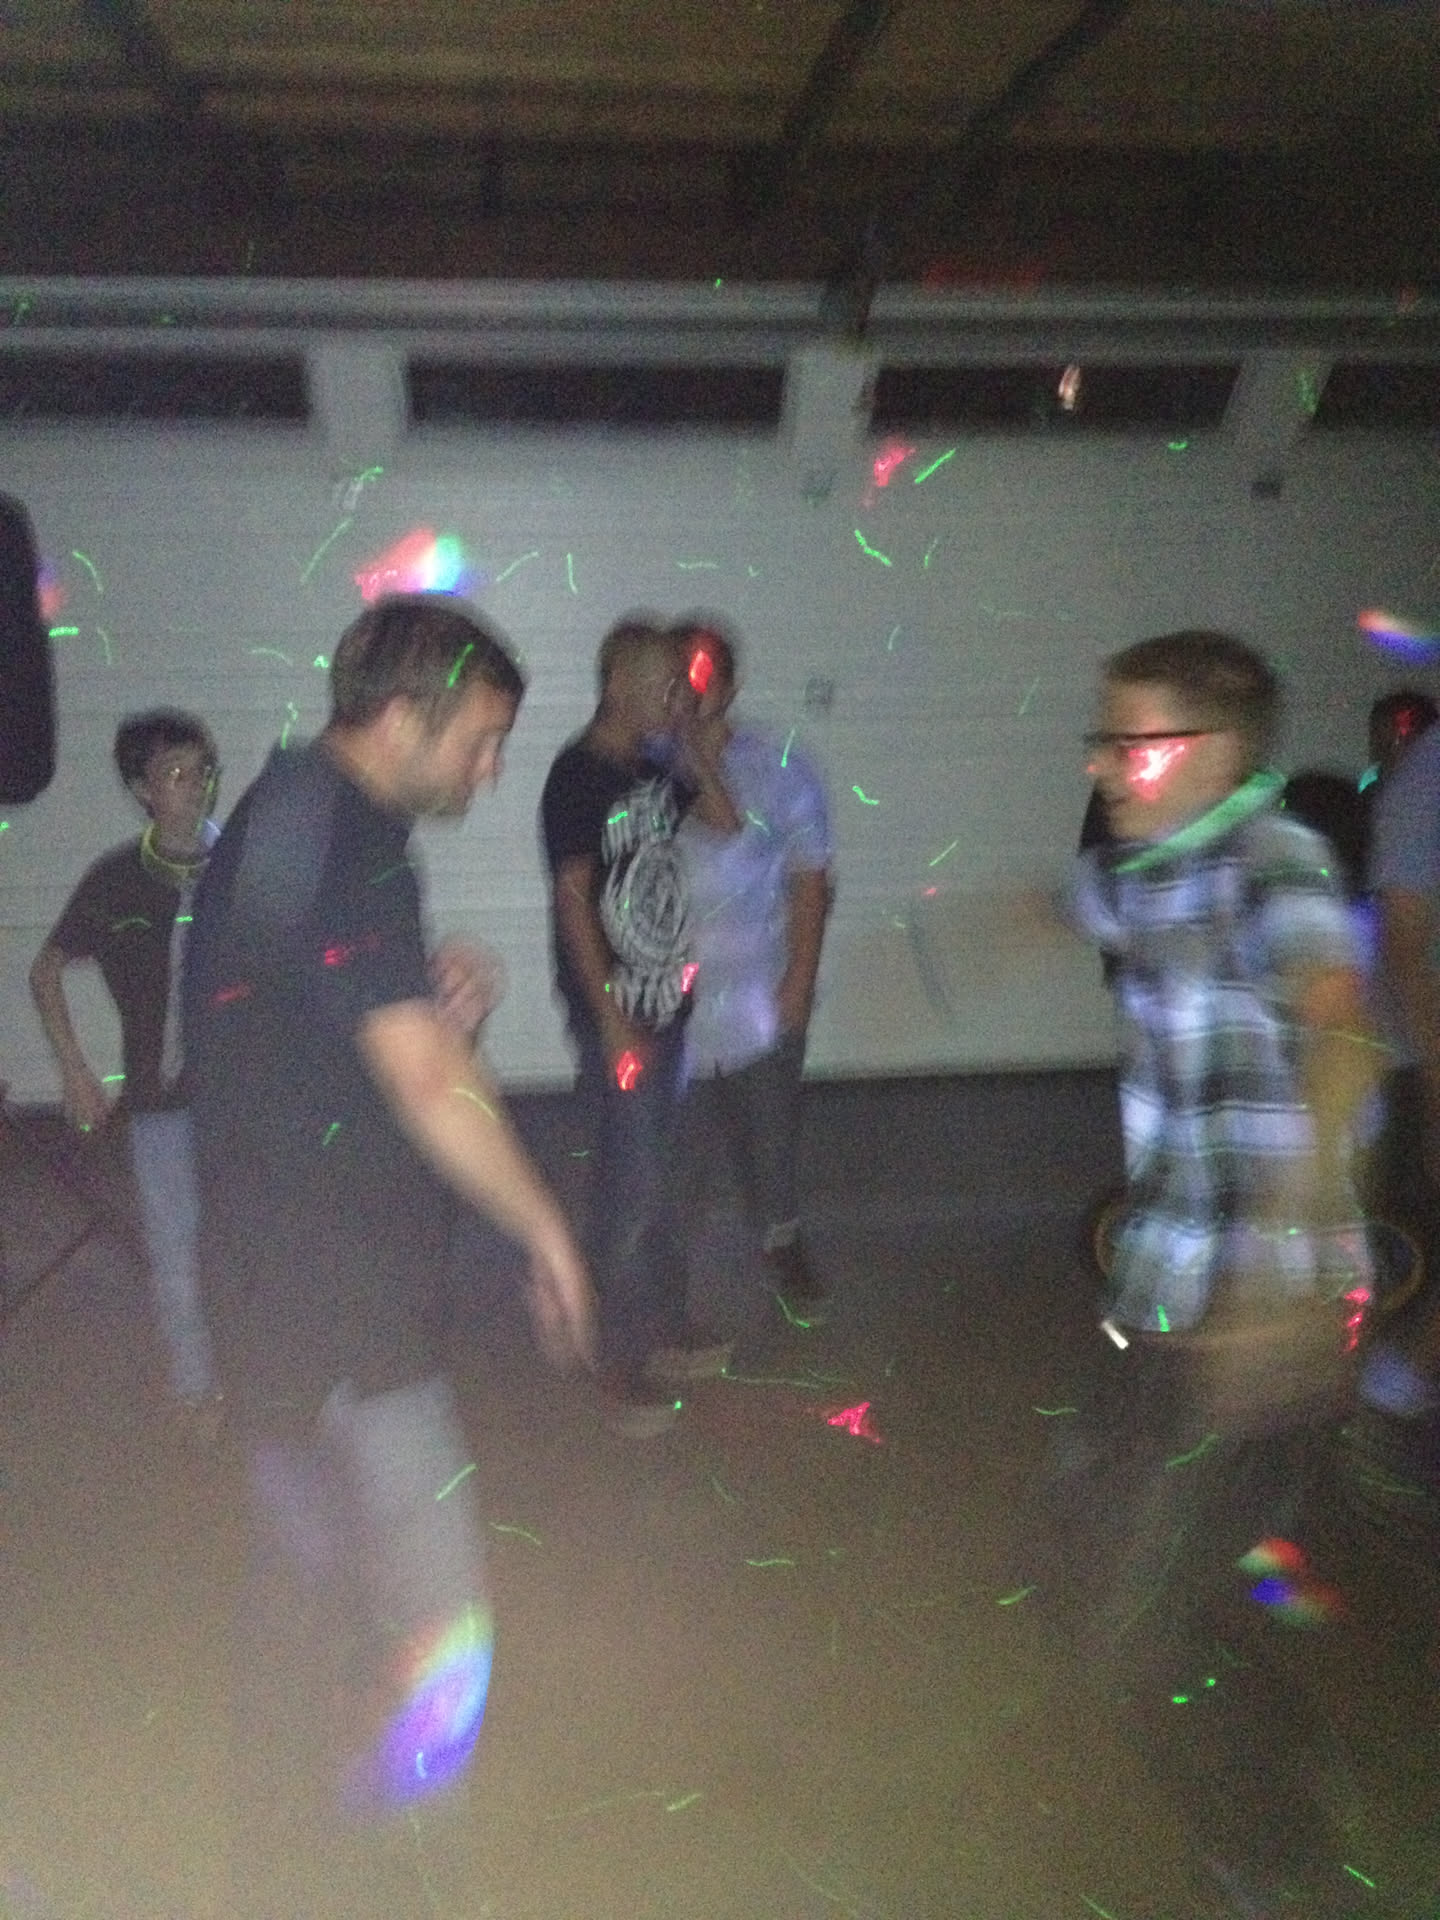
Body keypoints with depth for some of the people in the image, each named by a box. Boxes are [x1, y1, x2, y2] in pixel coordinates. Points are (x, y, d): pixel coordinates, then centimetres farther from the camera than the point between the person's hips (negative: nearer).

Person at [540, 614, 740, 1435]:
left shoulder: (654, 766, 7)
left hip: (667, 1001, 8)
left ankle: (667, 1326, 34)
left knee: (658, 1175, 19)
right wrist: (613, 1021, -17)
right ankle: (626, 1366, 12)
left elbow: (726, 820, 16)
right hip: (615, 1014, -8)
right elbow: (572, 899, -17)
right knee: (631, 1186, -2)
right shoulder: (578, 776, -14)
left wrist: (691, 743, 2)